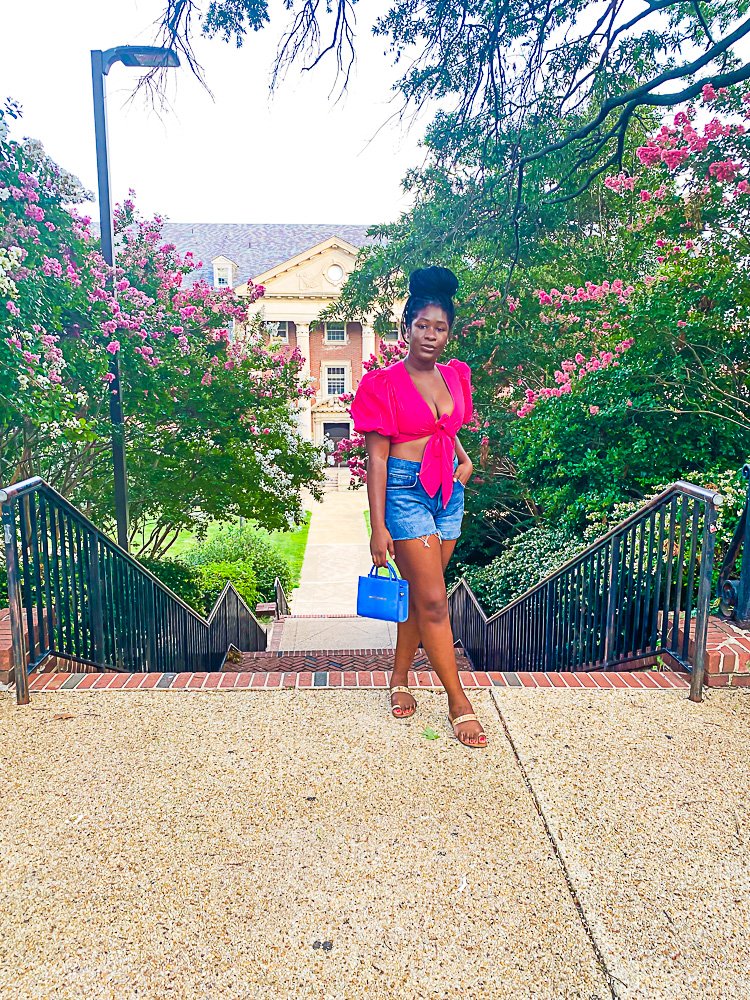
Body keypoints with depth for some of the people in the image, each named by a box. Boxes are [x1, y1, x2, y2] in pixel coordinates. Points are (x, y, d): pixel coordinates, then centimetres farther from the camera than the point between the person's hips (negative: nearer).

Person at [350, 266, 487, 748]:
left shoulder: (456, 377, 9)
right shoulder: (385, 384, -9)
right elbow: (377, 457, -11)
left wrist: (465, 459, 6)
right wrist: (378, 525, -14)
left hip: (449, 491, 6)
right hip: (406, 492, -6)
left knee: (420, 594, 12)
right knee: (434, 600, -5)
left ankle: (400, 680, 29)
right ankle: (459, 703, 7)